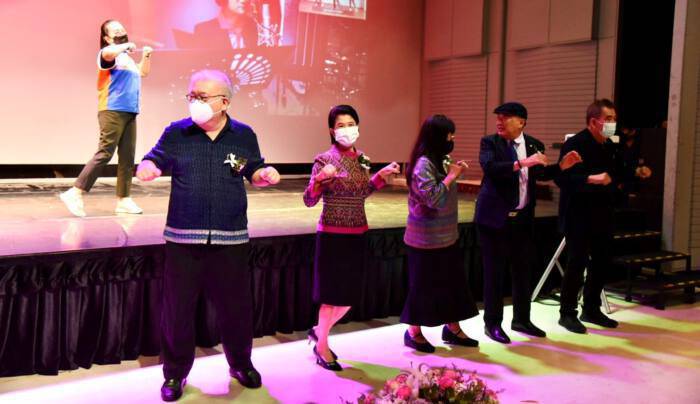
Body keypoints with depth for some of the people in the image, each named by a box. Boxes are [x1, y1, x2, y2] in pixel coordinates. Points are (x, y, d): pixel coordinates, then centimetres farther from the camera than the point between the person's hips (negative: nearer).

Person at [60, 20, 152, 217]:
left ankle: (123, 199, 9)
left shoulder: (127, 57, 23)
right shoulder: (108, 53, -2)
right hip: (113, 111, -8)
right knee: (105, 153, -15)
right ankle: (75, 193, -13)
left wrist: (146, 55, 25)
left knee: (128, 157, 5)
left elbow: (143, 72, 39)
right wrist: (127, 45, -13)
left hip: (129, 112, 8)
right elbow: (108, 53, -28)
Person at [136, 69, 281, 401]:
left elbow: (253, 173, 13)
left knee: (235, 307, 12)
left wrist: (265, 175, -9)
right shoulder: (176, 133, 0)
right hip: (183, 238, 0)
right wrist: (147, 168, -21)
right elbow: (153, 162, 2)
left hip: (231, 240, 1)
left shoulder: (244, 136, 3)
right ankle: (175, 373, 26)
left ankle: (240, 364, 36)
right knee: (178, 309, 7)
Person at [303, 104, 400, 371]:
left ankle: (319, 331, 34)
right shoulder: (325, 160, -11)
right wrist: (320, 179, -31)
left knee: (350, 295, 12)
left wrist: (382, 176, 11)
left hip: (357, 234, 6)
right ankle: (322, 347, 21)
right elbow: (309, 201, -14)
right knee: (333, 294, 2)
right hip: (333, 235, -6)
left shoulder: (361, 159, 6)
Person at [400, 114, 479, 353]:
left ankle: (452, 328, 25)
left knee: (452, 280, 12)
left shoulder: (438, 160, 9)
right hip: (427, 238, -9)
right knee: (424, 285, 2)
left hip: (445, 235, 9)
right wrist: (452, 175, -20)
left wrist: (454, 172, 6)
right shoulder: (423, 164, -19)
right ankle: (413, 333, 16)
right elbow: (433, 198, -26)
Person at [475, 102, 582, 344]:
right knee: (494, 272, 1)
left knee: (523, 270, 13)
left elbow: (540, 174, 20)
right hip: (495, 216, -4)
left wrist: (562, 166, 4)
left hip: (523, 218, 5)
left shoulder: (534, 144, 6)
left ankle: (521, 320, 28)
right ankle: (492, 323, 13)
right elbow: (489, 167, -26)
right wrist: (522, 163, -34)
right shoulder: (490, 142, -6)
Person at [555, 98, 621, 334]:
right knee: (577, 263, -3)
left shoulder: (609, 146, 11)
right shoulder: (574, 144, -13)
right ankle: (567, 313, 9)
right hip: (578, 216, -8)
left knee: (602, 262, 11)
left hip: (601, 215, 8)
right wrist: (591, 179, -30)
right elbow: (562, 177, -22)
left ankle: (591, 309, 26)